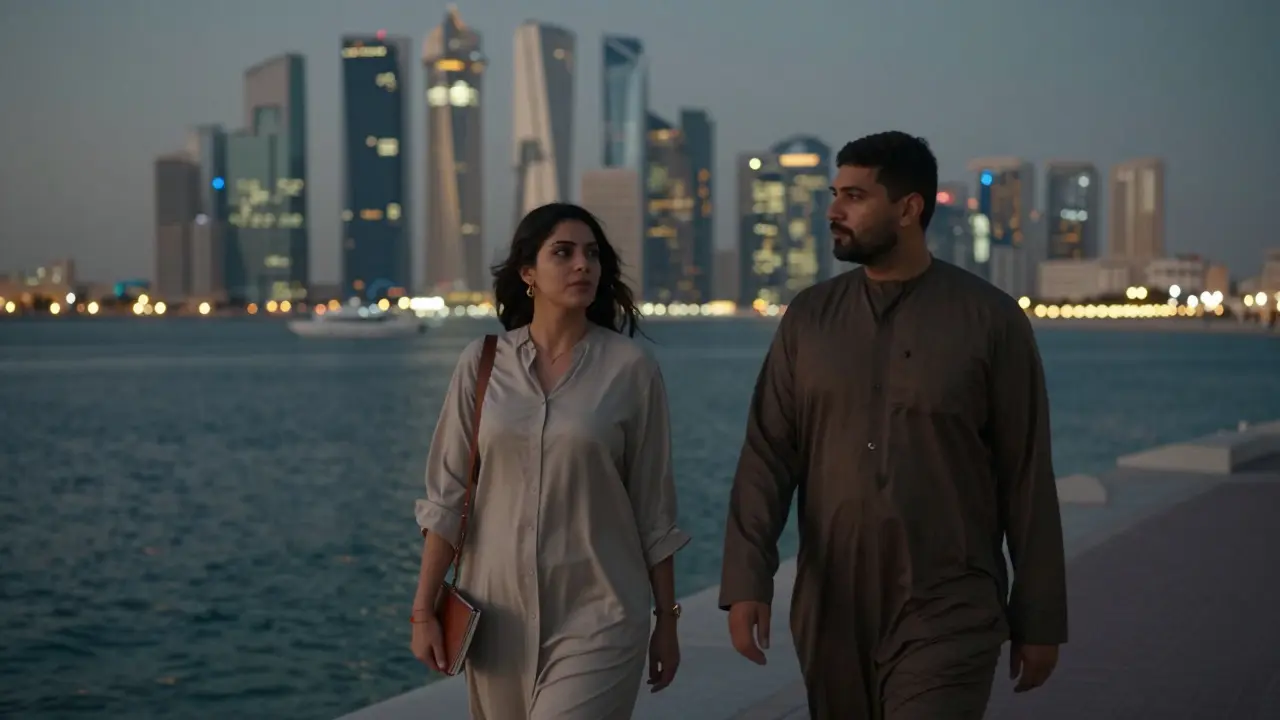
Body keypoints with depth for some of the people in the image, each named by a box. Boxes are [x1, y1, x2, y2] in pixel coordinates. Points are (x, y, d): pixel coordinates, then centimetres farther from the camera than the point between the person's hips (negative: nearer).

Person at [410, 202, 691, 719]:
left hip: (596, 615, -2)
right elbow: (448, 494, 2)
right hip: (499, 610, 3)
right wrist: (424, 609, -1)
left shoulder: (631, 369, -5)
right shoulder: (483, 363, 1)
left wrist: (667, 621, 2)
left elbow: (654, 508, 0)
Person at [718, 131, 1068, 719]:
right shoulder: (808, 318, 4)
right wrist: (747, 580, -12)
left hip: (946, 617, -3)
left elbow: (1027, 477, -3)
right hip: (829, 613, 4)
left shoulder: (990, 320, -5)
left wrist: (1039, 617, -1)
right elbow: (767, 456, 0)